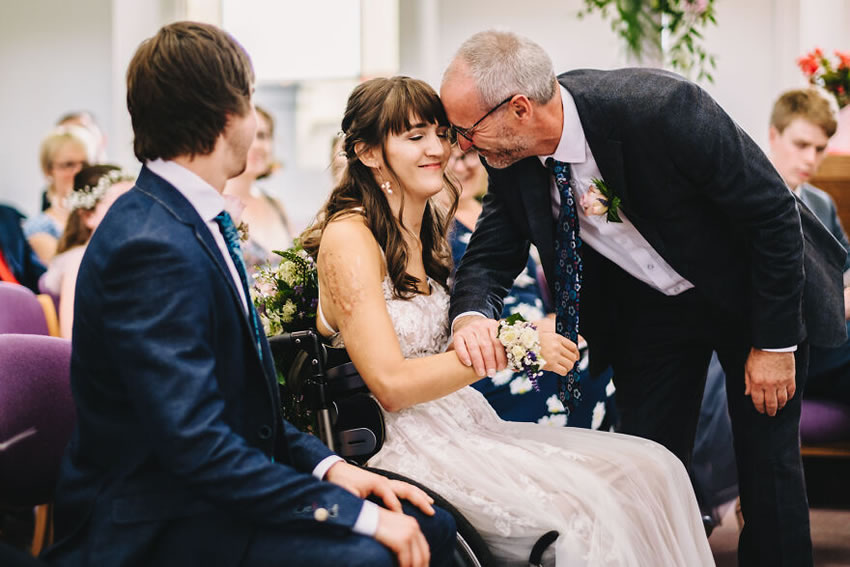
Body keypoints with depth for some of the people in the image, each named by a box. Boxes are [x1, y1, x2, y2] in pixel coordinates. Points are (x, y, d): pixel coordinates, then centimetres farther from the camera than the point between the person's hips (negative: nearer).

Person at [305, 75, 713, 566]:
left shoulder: (427, 230, 15)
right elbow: (391, 384, -18)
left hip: (470, 427, 9)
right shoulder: (348, 236, -12)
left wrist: (547, 330, 7)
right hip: (410, 448, -8)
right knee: (588, 510, -26)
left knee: (650, 469, -8)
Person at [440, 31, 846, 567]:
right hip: (648, 306, 5)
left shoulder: (660, 109, -35)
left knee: (768, 461, 0)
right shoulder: (511, 159, -18)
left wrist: (774, 342, -20)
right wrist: (471, 316, -32)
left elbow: (774, 213, -26)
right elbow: (491, 254, -7)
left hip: (753, 291, -4)